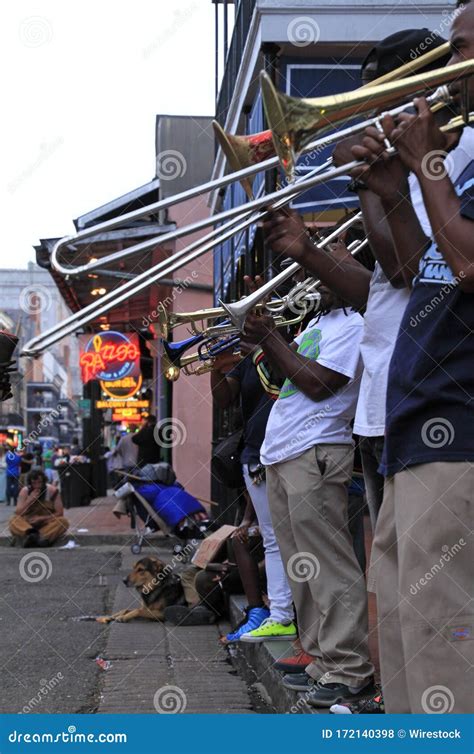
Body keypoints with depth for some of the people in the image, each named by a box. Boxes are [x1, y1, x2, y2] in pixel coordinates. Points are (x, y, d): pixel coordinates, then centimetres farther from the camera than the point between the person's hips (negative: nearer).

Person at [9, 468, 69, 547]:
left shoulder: (52, 490, -5)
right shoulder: (25, 491, -3)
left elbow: (59, 513, -6)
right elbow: (17, 514, -8)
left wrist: (41, 518, -17)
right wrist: (30, 500, -19)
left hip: (47, 524, 0)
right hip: (29, 524, 0)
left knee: (63, 521, -30)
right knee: (13, 521, -28)